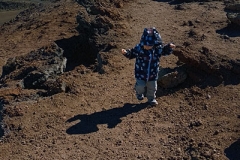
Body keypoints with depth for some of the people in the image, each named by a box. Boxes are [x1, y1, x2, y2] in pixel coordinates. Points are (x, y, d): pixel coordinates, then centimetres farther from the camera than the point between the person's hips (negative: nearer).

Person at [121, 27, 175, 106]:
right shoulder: (138, 48, -21)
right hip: (141, 73, -2)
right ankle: (139, 94, 36)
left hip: (153, 73, 3)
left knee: (152, 88, 18)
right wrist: (126, 52, -27)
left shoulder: (158, 48, -15)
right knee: (140, 87, -1)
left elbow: (165, 51, 5)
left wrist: (169, 47, -13)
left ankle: (151, 98, 46)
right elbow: (132, 54, -8)